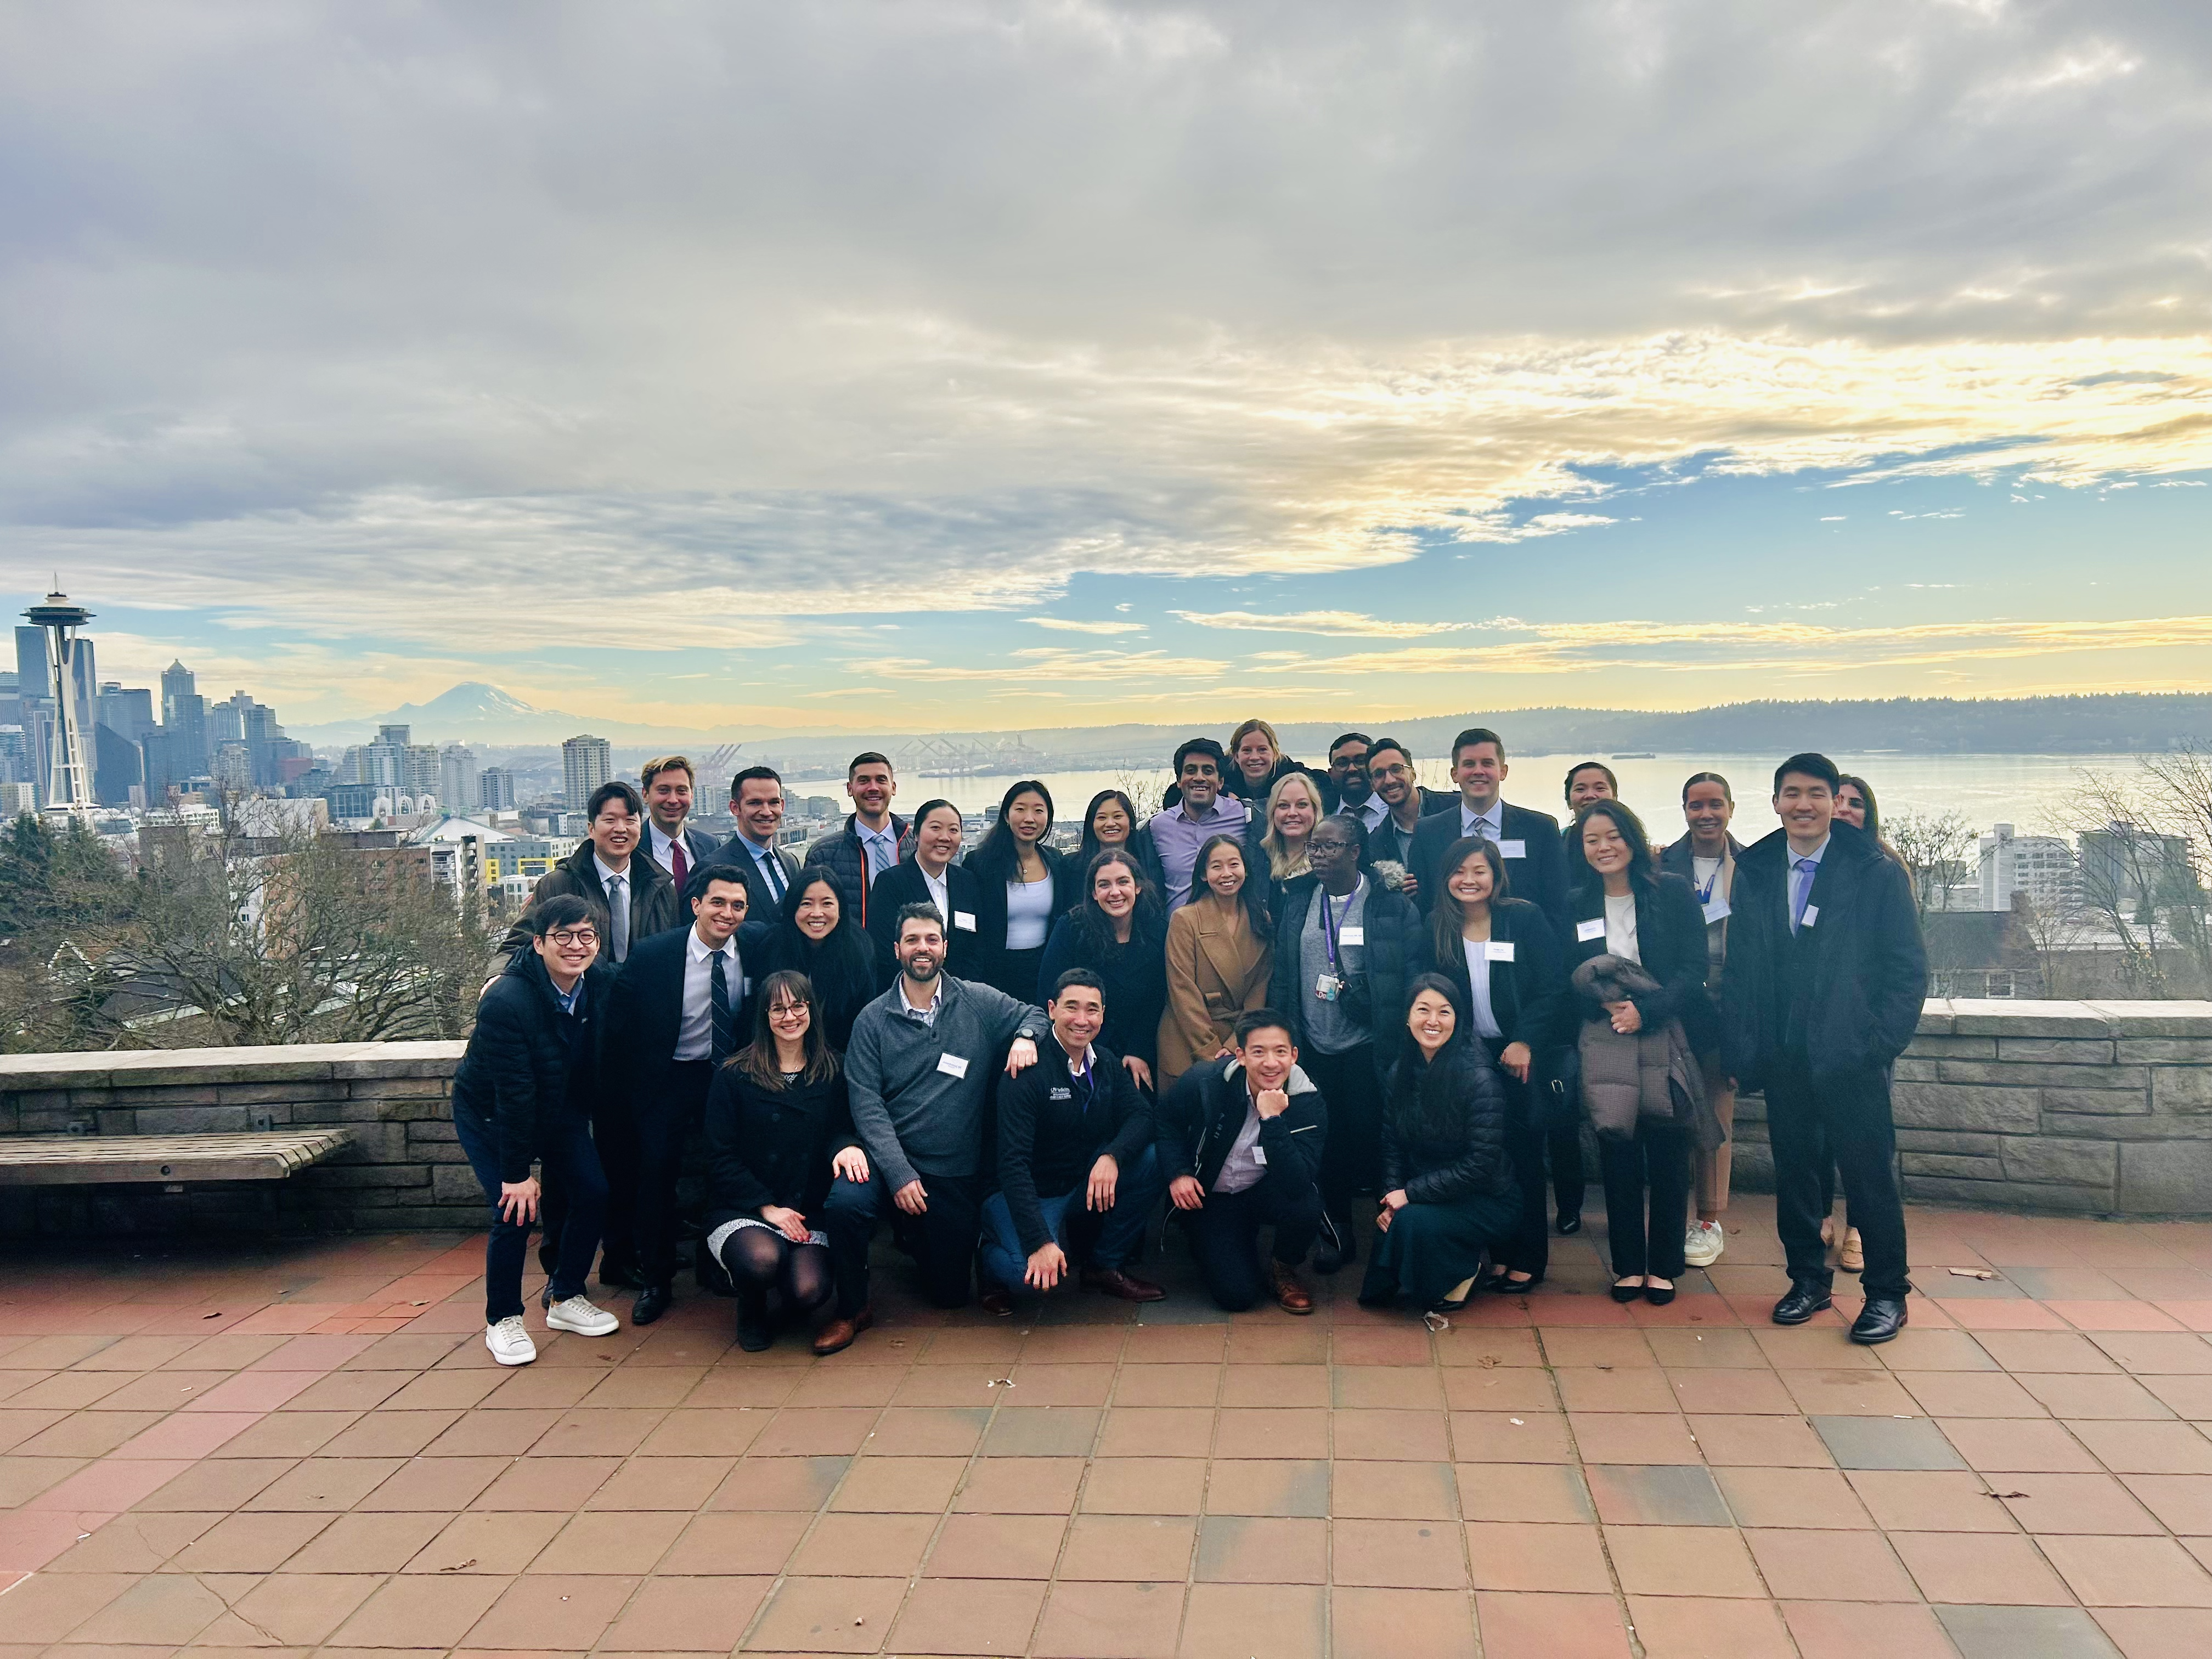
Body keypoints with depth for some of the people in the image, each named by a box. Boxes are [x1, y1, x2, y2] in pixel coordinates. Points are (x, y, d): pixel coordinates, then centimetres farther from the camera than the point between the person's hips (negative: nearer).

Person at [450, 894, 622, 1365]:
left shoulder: (603, 983, -16)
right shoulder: (505, 1002, -32)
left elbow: (597, 1061, -1)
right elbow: (513, 1095, -29)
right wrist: (517, 1173, -24)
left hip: (559, 1107, 5)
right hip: (488, 1113, -5)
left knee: (593, 1191, -5)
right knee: (516, 1210, -14)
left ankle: (565, 1298, 16)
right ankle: (502, 1320, 8)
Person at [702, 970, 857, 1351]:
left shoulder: (832, 1073, 7)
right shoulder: (733, 1076, -1)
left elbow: (842, 1129, 7)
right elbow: (720, 1158, -2)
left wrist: (847, 1145, -19)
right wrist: (767, 1207, -12)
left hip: (807, 1212, 2)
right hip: (740, 1211, -1)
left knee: (809, 1289, -25)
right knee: (762, 1258, -34)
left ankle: (794, 1305, 17)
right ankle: (752, 1309, 5)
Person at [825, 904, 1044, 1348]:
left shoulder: (979, 1002, 1)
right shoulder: (872, 1020, -2)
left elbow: (1035, 1015, 13)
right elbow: (867, 1103, -8)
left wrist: (1025, 1037, -12)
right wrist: (899, 1173, -19)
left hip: (957, 1170, 1)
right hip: (890, 1156, -1)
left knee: (951, 1292, 6)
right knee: (846, 1202, -33)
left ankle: (917, 1233, 39)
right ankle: (852, 1309, -7)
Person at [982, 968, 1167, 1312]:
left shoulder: (1107, 1064, 3)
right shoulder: (1028, 1071, -20)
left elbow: (1141, 1116, -7)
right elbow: (1013, 1164, -25)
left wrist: (1112, 1156, -30)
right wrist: (1040, 1242, -34)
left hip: (1088, 1183, 6)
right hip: (1034, 1194, -6)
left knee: (1152, 1158, -17)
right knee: (1036, 1276, -32)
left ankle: (1106, 1266, 0)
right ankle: (992, 1256, 7)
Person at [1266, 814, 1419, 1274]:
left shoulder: (1392, 905, -3)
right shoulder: (1296, 901, 7)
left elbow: (1410, 977, -4)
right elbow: (1281, 975, 8)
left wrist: (1400, 1043, -10)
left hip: (1368, 1047, -3)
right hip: (1314, 1047, 3)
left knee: (1370, 1137, 1)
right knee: (1326, 1143, 8)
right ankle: (1337, 1234, 23)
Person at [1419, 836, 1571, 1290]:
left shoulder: (1525, 919, -7)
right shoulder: (1438, 927, 1)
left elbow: (1553, 988, -9)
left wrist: (1526, 1042, -16)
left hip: (1527, 1054, -3)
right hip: (1471, 1058, 3)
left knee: (1523, 1154, -1)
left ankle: (1527, 1259, 10)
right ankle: (1501, 1252, 11)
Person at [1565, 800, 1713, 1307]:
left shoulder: (1672, 891, -1)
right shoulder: (1576, 904, 5)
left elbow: (1694, 969, -6)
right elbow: (1570, 978, 6)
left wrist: (1646, 1011, -18)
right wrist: (1607, 1007, -13)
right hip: (1604, 1043, 2)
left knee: (1668, 1155, 4)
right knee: (1617, 1155, 5)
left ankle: (1663, 1266, 16)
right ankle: (1627, 1265, 16)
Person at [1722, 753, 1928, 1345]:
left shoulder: (1878, 873, -2)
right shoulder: (1754, 874, 8)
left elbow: (1909, 969, -1)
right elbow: (1739, 971, 10)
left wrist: (1883, 1042, -10)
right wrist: (1739, 1052, 4)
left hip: (1852, 1057, -3)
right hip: (1783, 1057, 3)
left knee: (1870, 1174, 3)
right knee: (1793, 1170, 10)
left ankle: (1887, 1292, 18)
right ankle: (1807, 1279, 26)